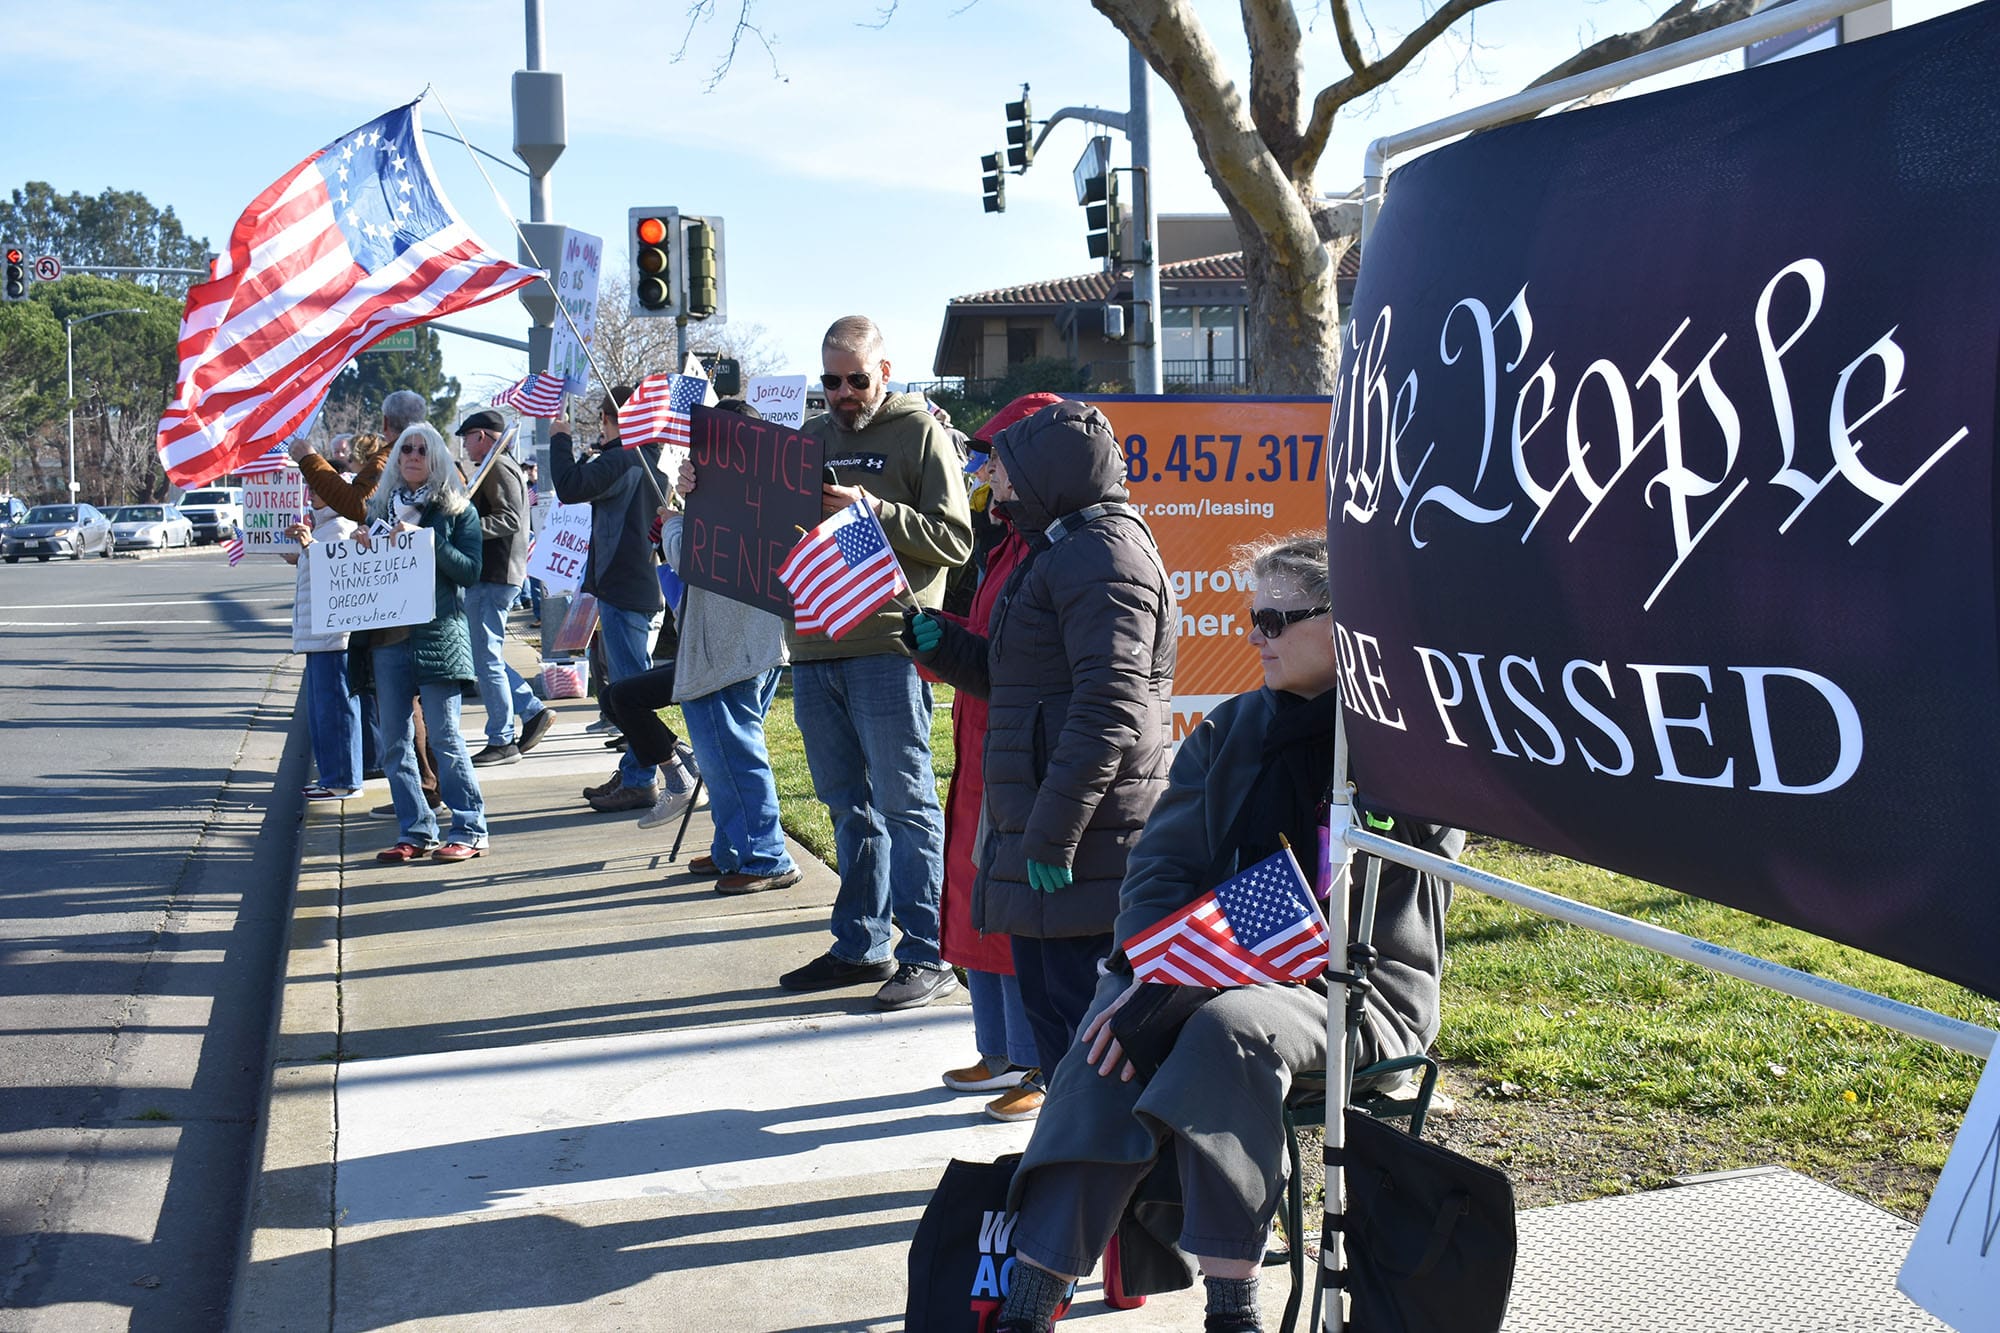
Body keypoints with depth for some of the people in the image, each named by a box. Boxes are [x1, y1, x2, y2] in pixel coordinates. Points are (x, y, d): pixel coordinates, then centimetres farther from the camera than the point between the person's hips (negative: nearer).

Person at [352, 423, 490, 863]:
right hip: (387, 636, 5)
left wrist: (430, 542, -17)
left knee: (445, 736, -7)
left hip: (438, 634, -5)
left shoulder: (456, 510, 3)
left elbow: (470, 570, -5)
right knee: (395, 743, 5)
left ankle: (469, 830, 0)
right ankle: (416, 832, 12)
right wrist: (361, 547, -1)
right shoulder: (381, 507, 16)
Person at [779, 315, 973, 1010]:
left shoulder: (921, 433, 0)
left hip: (888, 646, -6)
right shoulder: (810, 437, 18)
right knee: (848, 804, 13)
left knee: (905, 803, -4)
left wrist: (872, 509, -18)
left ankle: (926, 955, 1)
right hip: (813, 646, 6)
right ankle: (860, 946, 22)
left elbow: (954, 538, -8)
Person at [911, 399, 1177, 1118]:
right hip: (1042, 830, 11)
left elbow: (1110, 706, -23)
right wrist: (940, 644, 17)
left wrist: (1052, 834, -24)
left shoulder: (1100, 553, -14)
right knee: (1045, 1000, 17)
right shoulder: (1061, 550, 21)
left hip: (1088, 842, -11)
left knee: (1084, 1011, -5)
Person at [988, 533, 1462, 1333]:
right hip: (1222, 963, 4)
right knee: (1112, 1036, -27)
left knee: (1228, 1027, -37)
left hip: (1359, 985, -4)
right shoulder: (1230, 732, 14)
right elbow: (1161, 865, 6)